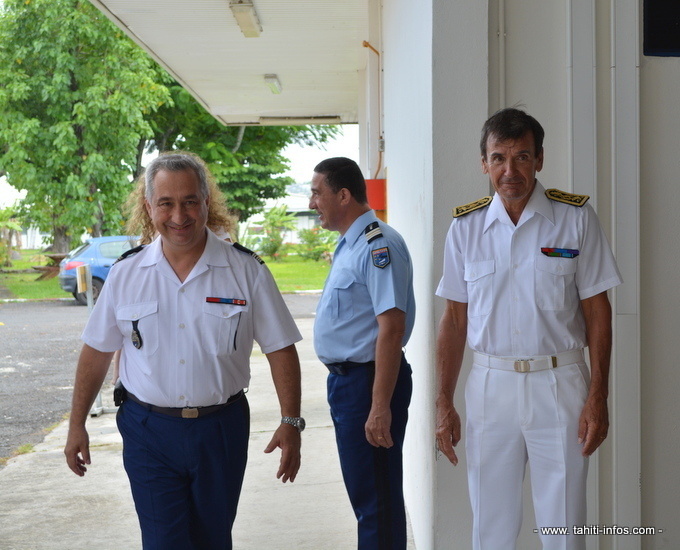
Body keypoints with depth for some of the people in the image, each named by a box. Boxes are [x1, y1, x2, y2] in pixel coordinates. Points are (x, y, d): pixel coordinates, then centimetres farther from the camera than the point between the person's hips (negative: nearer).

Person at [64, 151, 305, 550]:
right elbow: (97, 351, 8)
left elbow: (280, 349, -2)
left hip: (221, 430, 0)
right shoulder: (126, 274, 0)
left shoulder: (246, 271, -4)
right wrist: (77, 425, 8)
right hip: (148, 431, 0)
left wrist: (291, 422, -8)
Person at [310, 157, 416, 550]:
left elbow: (391, 328, -24)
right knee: (362, 490, 19)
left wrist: (380, 407, -27)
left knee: (376, 498, -3)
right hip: (345, 380, 10)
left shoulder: (378, 245, -19)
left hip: (367, 381, -10)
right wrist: (342, 383, 19)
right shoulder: (349, 245, 14)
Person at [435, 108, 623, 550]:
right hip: (490, 382, 2)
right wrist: (444, 404, 3)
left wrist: (597, 398, -7)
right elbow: (455, 319, 8)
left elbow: (597, 311, -1)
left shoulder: (576, 218, -2)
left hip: (559, 384, -2)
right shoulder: (466, 226, 4)